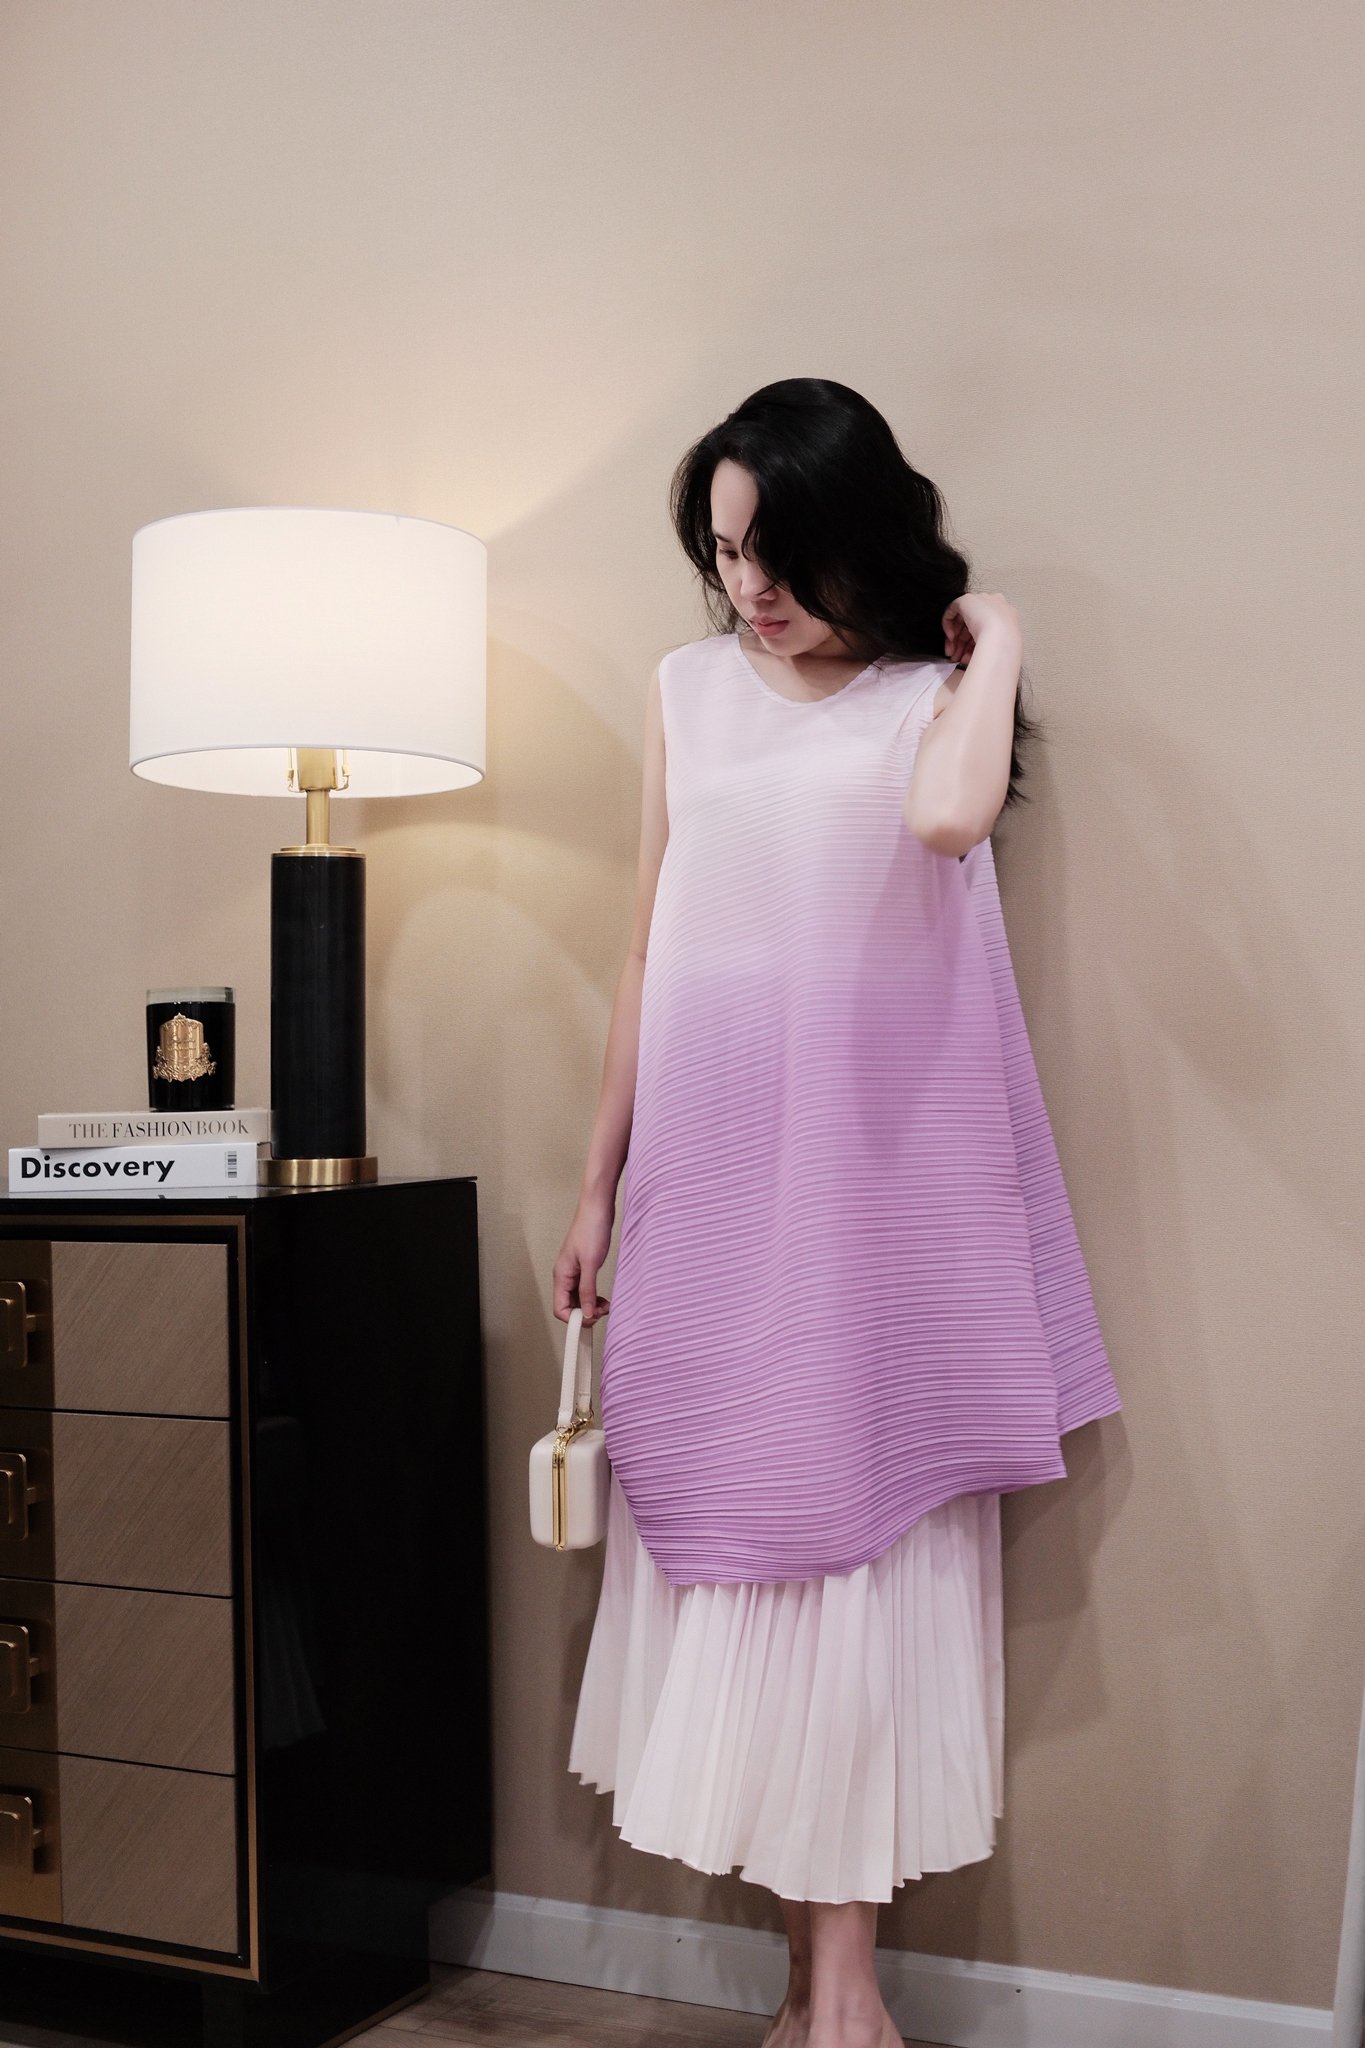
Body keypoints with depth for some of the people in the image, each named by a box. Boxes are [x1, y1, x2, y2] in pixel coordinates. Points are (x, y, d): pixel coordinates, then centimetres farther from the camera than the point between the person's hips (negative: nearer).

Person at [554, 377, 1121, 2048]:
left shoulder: (934, 691, 0)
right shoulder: (690, 688, 10)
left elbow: (952, 813, -26)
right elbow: (648, 950, 12)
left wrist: (994, 641, -9)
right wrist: (598, 1185, 12)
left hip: (876, 1164, -3)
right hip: (709, 1166, 4)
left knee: (857, 1540, -1)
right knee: (728, 1541, 5)